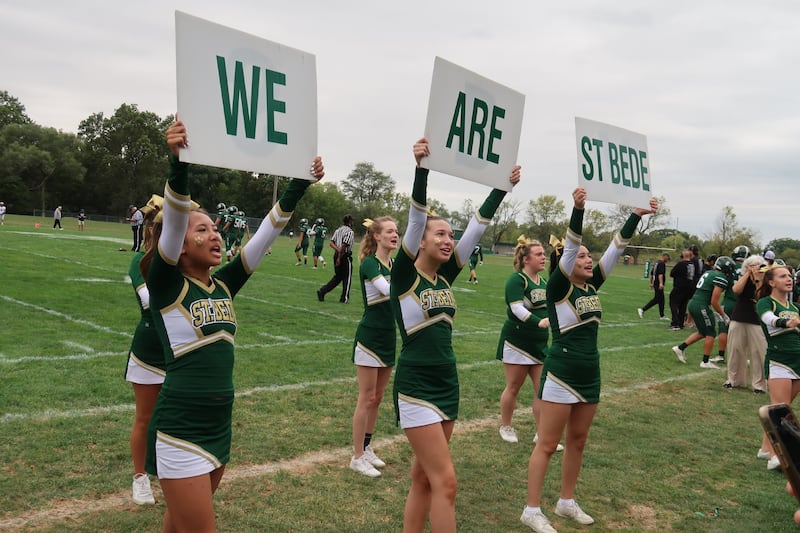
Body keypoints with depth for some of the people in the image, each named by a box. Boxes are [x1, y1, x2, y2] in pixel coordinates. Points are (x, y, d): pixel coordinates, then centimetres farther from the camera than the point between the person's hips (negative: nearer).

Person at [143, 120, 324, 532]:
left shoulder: (224, 285, 7)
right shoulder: (166, 285, -8)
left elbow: (266, 233, 5)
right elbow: (173, 220, -24)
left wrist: (301, 183, 1)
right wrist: (178, 164, -37)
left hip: (219, 425, 7)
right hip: (181, 429, -7)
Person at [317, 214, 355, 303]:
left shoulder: (338, 230, 10)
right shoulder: (350, 232, -14)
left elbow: (331, 243, 3)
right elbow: (344, 246, -21)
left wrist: (338, 250, -8)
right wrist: (339, 258, -15)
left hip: (336, 255, 7)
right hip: (345, 256, -7)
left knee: (337, 276, 18)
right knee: (347, 277, 7)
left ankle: (322, 291, 7)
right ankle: (344, 298, 13)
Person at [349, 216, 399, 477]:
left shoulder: (395, 265, 9)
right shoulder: (369, 264, -14)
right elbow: (387, 289, -30)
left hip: (388, 337, 8)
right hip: (369, 338, -7)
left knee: (377, 397, 15)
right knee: (367, 399, -2)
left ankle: (366, 447, 28)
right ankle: (357, 457, 7)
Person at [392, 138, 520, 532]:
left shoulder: (445, 276, 8)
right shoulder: (404, 275, -8)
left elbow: (477, 227, 6)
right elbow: (416, 219, -20)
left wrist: (503, 187, 4)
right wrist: (421, 168, -29)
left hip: (447, 385, 7)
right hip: (416, 388, -7)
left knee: (423, 478, 14)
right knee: (445, 482, -7)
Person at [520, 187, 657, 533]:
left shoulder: (592, 286, 6)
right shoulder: (558, 287, -11)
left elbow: (616, 249, 3)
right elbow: (569, 248, -24)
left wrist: (637, 215, -2)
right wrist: (578, 209, -34)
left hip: (590, 375, 7)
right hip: (561, 375, -7)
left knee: (577, 441, 16)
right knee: (547, 444, -1)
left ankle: (567, 502, 30)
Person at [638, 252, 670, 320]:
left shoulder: (656, 263, 18)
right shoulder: (662, 263, -12)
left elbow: (651, 273, 24)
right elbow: (660, 274, -26)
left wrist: (651, 283, 31)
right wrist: (661, 283, -35)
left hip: (655, 283, 10)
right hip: (659, 285, -10)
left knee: (661, 299, 14)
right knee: (656, 299, -8)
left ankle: (662, 316, 19)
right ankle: (642, 309, -13)